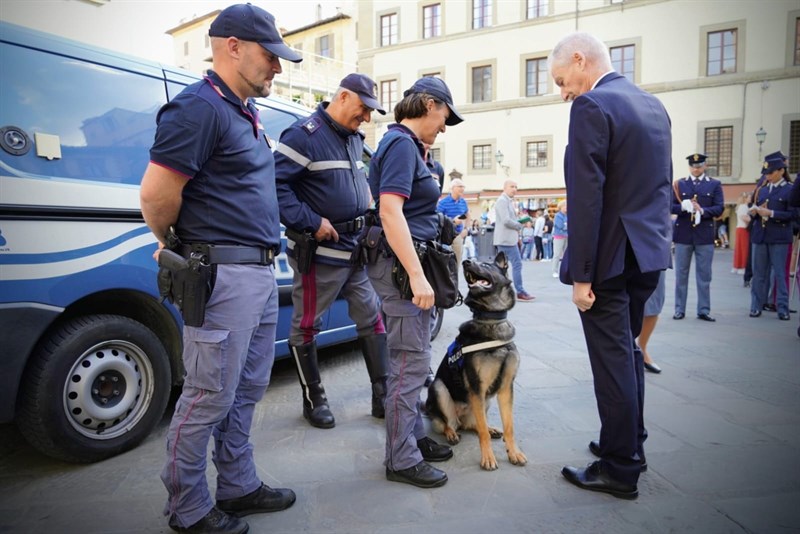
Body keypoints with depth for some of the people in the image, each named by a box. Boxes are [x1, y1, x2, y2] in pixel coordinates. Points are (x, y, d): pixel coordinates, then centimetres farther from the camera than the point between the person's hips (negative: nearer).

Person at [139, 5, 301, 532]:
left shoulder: (246, 113, 18)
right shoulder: (200, 107, -12)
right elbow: (156, 195, -17)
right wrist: (174, 244, 0)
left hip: (261, 272, 9)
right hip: (223, 275, -9)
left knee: (246, 391, 17)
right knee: (210, 398, 3)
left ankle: (239, 487, 33)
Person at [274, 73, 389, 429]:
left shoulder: (354, 139, 15)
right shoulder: (305, 134, -12)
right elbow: (276, 183, -19)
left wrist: (367, 220, 13)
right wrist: (311, 222, -21)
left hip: (356, 250, 9)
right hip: (319, 252, -8)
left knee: (371, 319, 9)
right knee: (307, 326, 6)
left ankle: (383, 396, 20)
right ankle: (314, 400, 22)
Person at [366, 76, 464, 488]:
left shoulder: (404, 144, 18)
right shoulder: (402, 143, -12)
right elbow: (390, 212, -24)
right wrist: (416, 275, -26)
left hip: (408, 263, 11)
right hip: (401, 265, -11)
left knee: (412, 358, 17)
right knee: (410, 361, -4)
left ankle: (414, 438, 31)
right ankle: (402, 460, 9)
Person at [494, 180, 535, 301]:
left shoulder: (508, 201, 20)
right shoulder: (502, 201, -12)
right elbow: (506, 220, -21)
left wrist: (517, 233, 12)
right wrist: (520, 225, -7)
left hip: (505, 239, 10)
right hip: (507, 239, -10)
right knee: (517, 264, -8)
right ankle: (520, 292, -5)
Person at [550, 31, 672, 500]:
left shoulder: (592, 106, -14)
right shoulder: (654, 105, 14)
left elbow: (586, 198, -20)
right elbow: (663, 185, 17)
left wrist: (581, 274, -18)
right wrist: (653, 239, 22)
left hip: (610, 256, -9)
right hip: (648, 252, 9)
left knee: (612, 359, 1)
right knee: (628, 351, 20)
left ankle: (620, 470, 14)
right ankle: (630, 445, 34)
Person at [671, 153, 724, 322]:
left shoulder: (715, 184, 8)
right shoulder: (679, 184, 8)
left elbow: (719, 208, -1)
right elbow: (671, 206, 1)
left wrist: (702, 210, -18)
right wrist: (683, 207, -20)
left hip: (705, 235, 0)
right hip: (683, 234, 0)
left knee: (704, 275, 4)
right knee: (681, 274, 4)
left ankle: (704, 310, 11)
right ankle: (679, 310, 11)